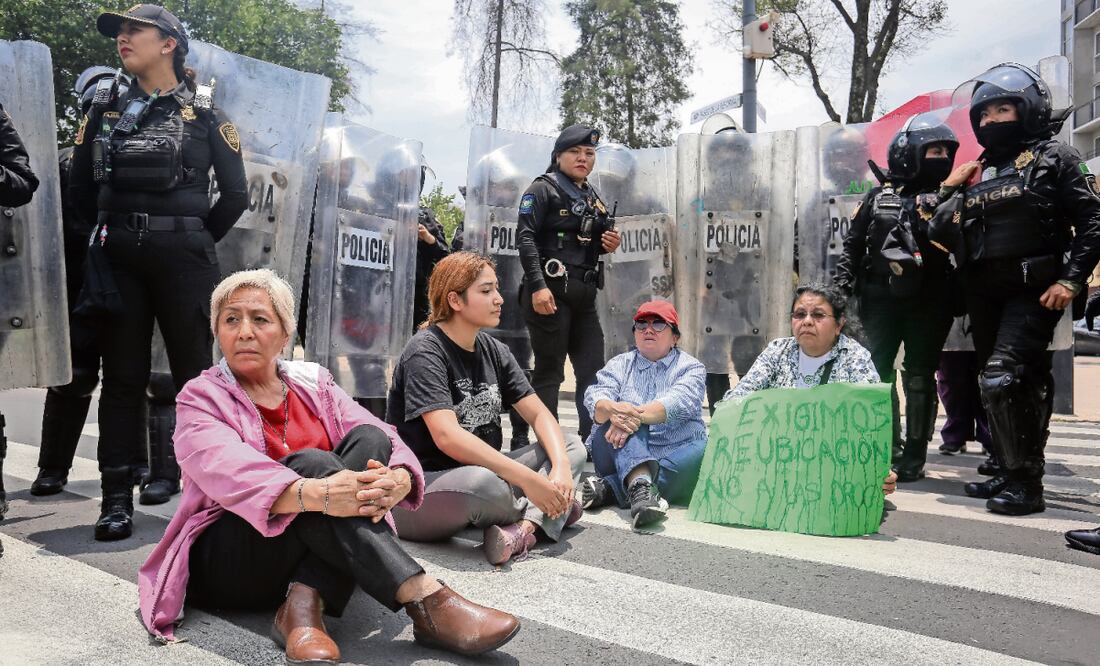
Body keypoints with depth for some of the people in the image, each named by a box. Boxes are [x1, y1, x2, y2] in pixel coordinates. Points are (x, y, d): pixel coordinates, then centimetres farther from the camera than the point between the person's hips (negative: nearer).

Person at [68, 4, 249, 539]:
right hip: (119, 259, 3)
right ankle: (117, 497, 11)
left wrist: (196, 239, 6)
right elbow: (80, 188, 15)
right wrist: (116, 232, 10)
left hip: (183, 258, -2)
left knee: (194, 372, 2)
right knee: (122, 376, 4)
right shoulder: (106, 111, 12)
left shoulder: (203, 114, 4)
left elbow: (236, 194, 3)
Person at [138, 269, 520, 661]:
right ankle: (426, 602, -41)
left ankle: (304, 604, -31)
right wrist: (315, 493, -45)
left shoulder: (313, 384, 9)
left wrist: (397, 481, -32)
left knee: (368, 440, -19)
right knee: (311, 462, -30)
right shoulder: (201, 398, -3)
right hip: (228, 561, -3)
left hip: (316, 557, 4)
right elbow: (229, 470, -25)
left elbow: (385, 440, -6)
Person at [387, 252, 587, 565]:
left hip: (483, 470, 8)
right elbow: (447, 437, -28)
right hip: (419, 486, -8)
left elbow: (539, 413, 5)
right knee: (481, 482, -39)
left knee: (572, 446, 1)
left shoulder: (494, 351, 9)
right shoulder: (426, 351, -15)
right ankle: (546, 517, -6)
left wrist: (561, 465, -15)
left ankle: (523, 528, -24)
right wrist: (527, 479, -29)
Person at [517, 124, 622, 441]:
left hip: (584, 296, 8)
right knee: (549, 372, -2)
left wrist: (609, 245, 8)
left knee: (593, 370, 8)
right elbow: (525, 236, -13)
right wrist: (538, 286, -23)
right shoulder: (543, 189, -2)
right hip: (551, 293, -7)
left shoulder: (593, 198, 20)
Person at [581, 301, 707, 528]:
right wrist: (612, 409, -29)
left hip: (675, 457, 0)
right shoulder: (619, 364, 16)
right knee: (623, 419, -26)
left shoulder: (691, 367, 10)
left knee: (703, 451, -30)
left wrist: (638, 414, -30)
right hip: (622, 456, 1)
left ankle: (609, 488, -34)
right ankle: (640, 484, -51)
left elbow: (680, 403, -13)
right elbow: (595, 398, -5)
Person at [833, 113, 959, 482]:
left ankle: (914, 456, 12)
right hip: (881, 300, 1)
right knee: (876, 374, 4)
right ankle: (888, 448, 17)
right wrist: (842, 285, 1)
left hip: (928, 304, -1)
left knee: (919, 379, 3)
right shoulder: (880, 196, 7)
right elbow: (853, 245, 9)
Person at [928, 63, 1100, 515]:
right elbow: (939, 235, 13)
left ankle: (1026, 482, -11)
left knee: (1002, 378, -20)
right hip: (983, 294, 7)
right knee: (1007, 386, 13)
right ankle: (1009, 473, 24)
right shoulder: (978, 172, 16)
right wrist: (949, 190, 0)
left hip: (1033, 291, -6)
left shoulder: (1053, 158, 1)